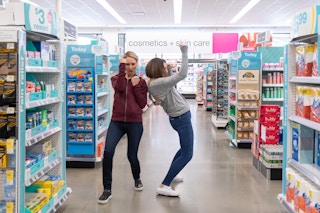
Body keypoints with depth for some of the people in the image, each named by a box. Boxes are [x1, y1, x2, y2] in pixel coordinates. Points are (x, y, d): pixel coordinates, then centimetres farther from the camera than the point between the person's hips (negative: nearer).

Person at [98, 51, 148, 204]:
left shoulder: (141, 82, 6)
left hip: (135, 123, 0)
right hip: (117, 121, 0)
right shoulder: (116, 78, 7)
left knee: (132, 155, 5)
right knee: (108, 152, -17)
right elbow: (119, 88, -18)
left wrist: (136, 86, -9)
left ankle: (137, 179, 39)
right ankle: (107, 190, -5)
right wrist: (121, 68, -19)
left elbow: (143, 104, -3)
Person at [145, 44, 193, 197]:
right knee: (187, 155, -7)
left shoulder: (152, 83, 3)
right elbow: (182, 74, -30)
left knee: (185, 148, 27)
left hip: (179, 117, 10)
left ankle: (171, 174, 40)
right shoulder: (158, 83, -25)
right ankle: (163, 186, -8)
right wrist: (184, 52, -23)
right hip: (181, 118, -10)